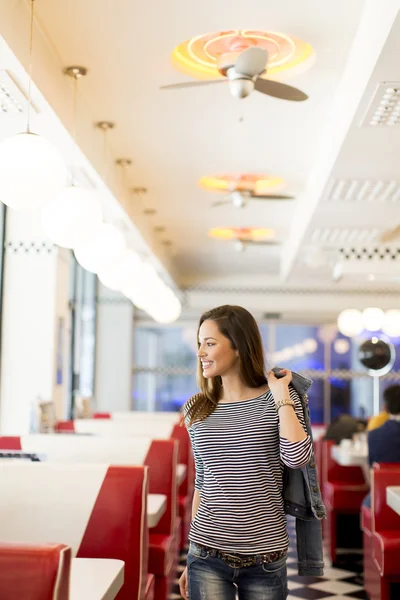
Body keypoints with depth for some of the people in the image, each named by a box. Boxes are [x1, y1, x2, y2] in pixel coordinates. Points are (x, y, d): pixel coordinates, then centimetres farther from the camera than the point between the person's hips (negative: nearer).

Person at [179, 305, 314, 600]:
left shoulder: (277, 400, -3)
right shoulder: (197, 409, 4)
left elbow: (296, 457, -19)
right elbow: (202, 482, 11)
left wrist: (280, 394, -12)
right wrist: (192, 556, 14)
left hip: (265, 556, -2)